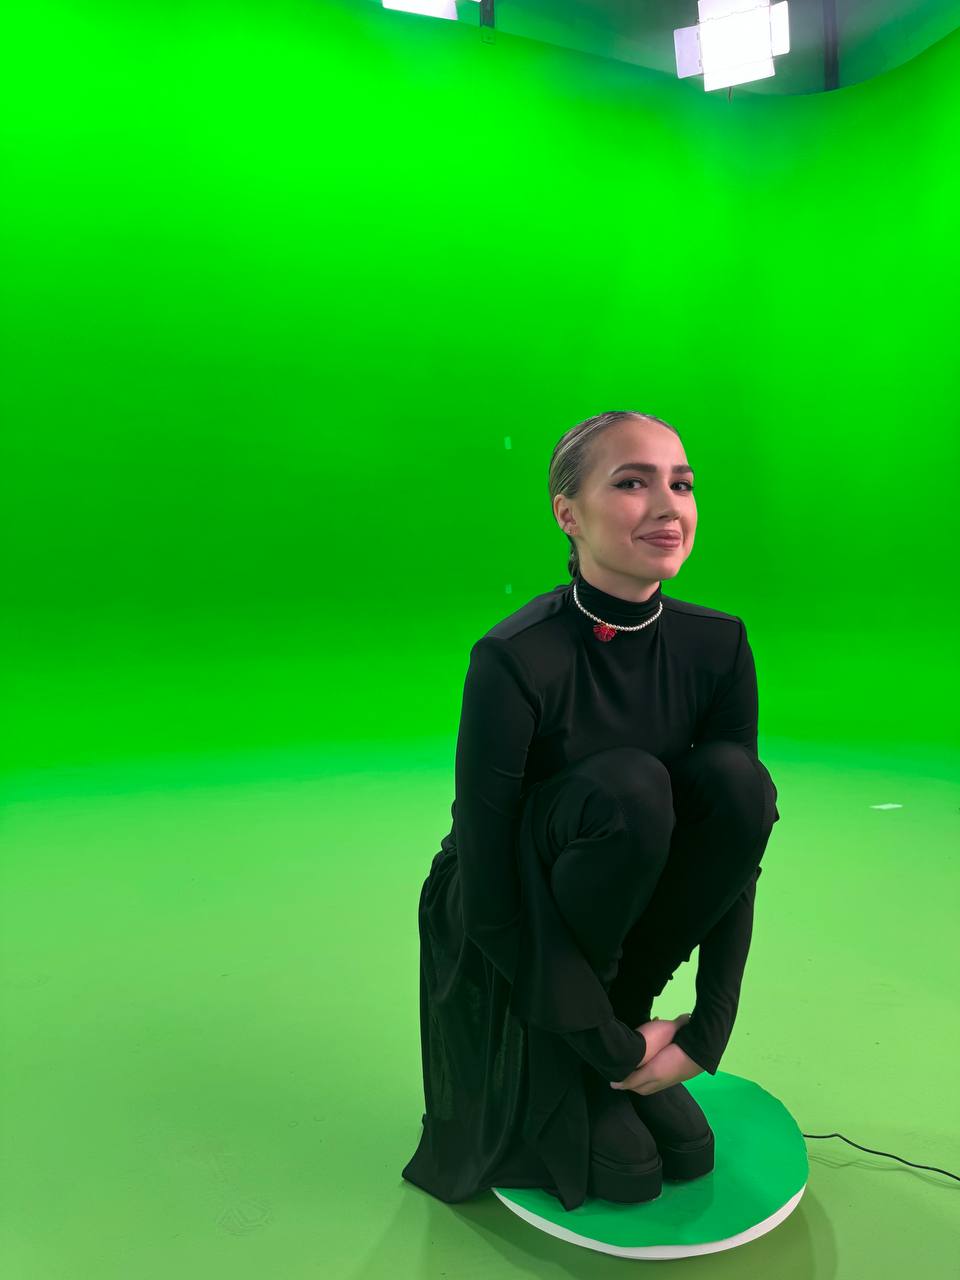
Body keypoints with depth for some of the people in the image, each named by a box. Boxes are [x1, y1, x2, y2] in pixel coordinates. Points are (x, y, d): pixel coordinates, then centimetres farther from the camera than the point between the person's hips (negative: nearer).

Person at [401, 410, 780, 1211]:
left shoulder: (716, 646, -11)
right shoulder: (515, 660, -27)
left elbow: (739, 836, -6)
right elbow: (491, 890, -23)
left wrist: (709, 1028, -10)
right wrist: (607, 1050, -16)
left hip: (614, 923, 4)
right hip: (507, 935, -4)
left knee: (738, 777, -22)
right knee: (627, 784, -32)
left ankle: (625, 1011, 1)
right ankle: (568, 1067, -5)